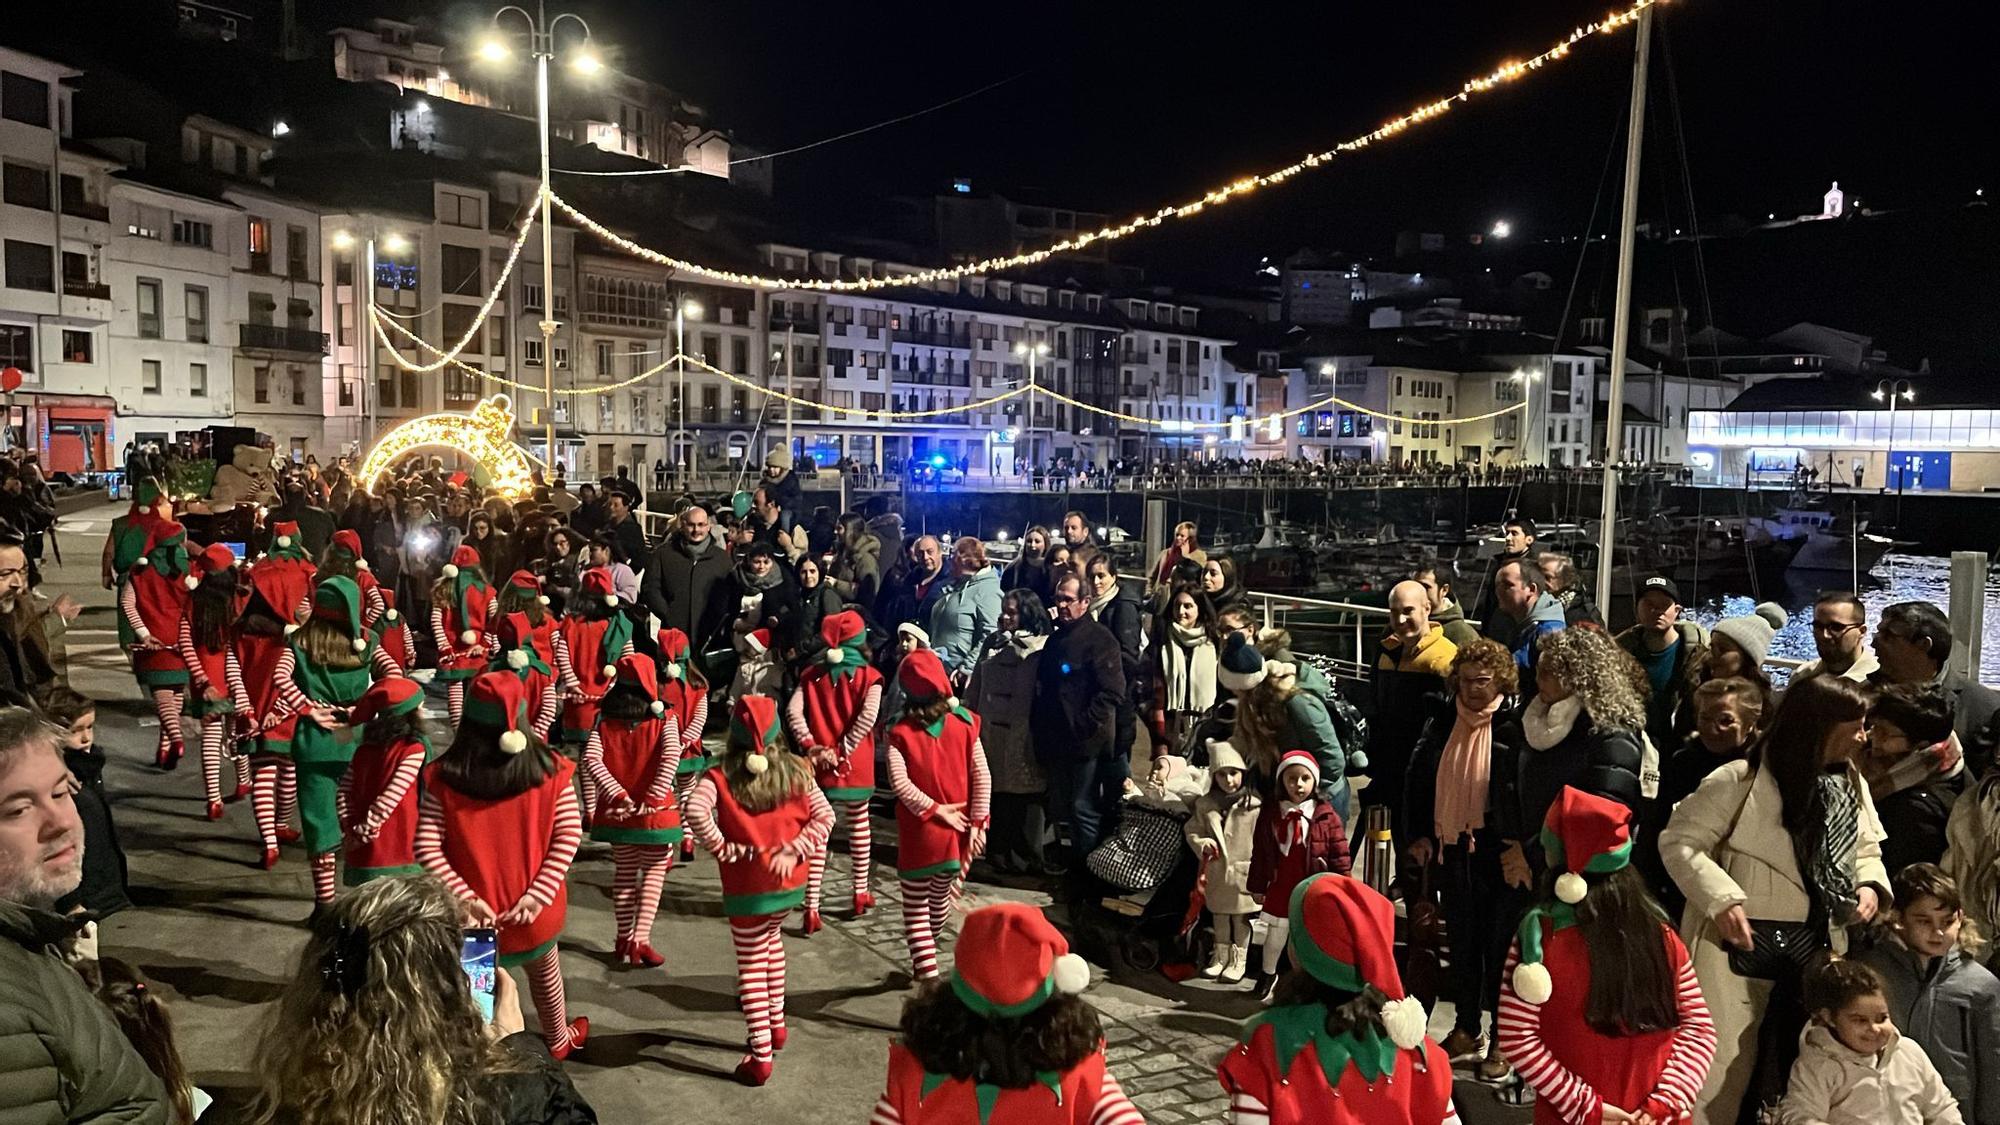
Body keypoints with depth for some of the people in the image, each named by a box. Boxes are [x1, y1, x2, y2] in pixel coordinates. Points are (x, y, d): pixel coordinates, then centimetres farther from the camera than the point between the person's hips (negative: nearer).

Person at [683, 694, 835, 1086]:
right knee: (771, 940, 29)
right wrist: (794, 851, -6)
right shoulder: (796, 770, 0)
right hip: (788, 881, 4)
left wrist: (721, 848, -15)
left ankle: (761, 1057, 9)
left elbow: (695, 811, -26)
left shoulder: (721, 775, -9)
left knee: (751, 964, 7)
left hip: (746, 884, -4)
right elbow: (824, 817, -4)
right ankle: (776, 1024, 35)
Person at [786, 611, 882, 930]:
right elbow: (867, 717, -17)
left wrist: (810, 746, -14)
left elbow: (793, 711, -10)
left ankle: (811, 908, -3)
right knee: (859, 824, 19)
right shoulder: (869, 676, -3)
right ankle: (860, 893, 30)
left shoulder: (812, 675, 4)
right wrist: (842, 751, -15)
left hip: (818, 765, 1)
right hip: (855, 765, -1)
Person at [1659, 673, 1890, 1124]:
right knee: (1724, 1072, 3)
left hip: (1818, 948, 7)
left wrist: (1870, 884, -3)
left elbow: (1865, 850, 18)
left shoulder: (1852, 784, 4)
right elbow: (1678, 841, -13)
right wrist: (1722, 900, -22)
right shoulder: (1739, 780, -17)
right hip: (1743, 945, -6)